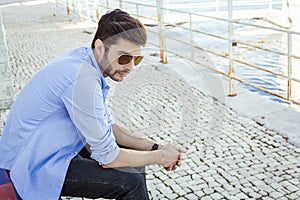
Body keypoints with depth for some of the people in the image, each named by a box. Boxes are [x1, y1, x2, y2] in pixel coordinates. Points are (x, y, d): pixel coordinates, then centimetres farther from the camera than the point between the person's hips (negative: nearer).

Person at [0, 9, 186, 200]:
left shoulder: (85, 60, 0)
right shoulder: (83, 78, -29)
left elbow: (108, 125, 9)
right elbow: (107, 157, -22)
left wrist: (154, 147, -1)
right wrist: (160, 156, -10)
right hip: (34, 167, -9)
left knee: (135, 163, 9)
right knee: (131, 182, -19)